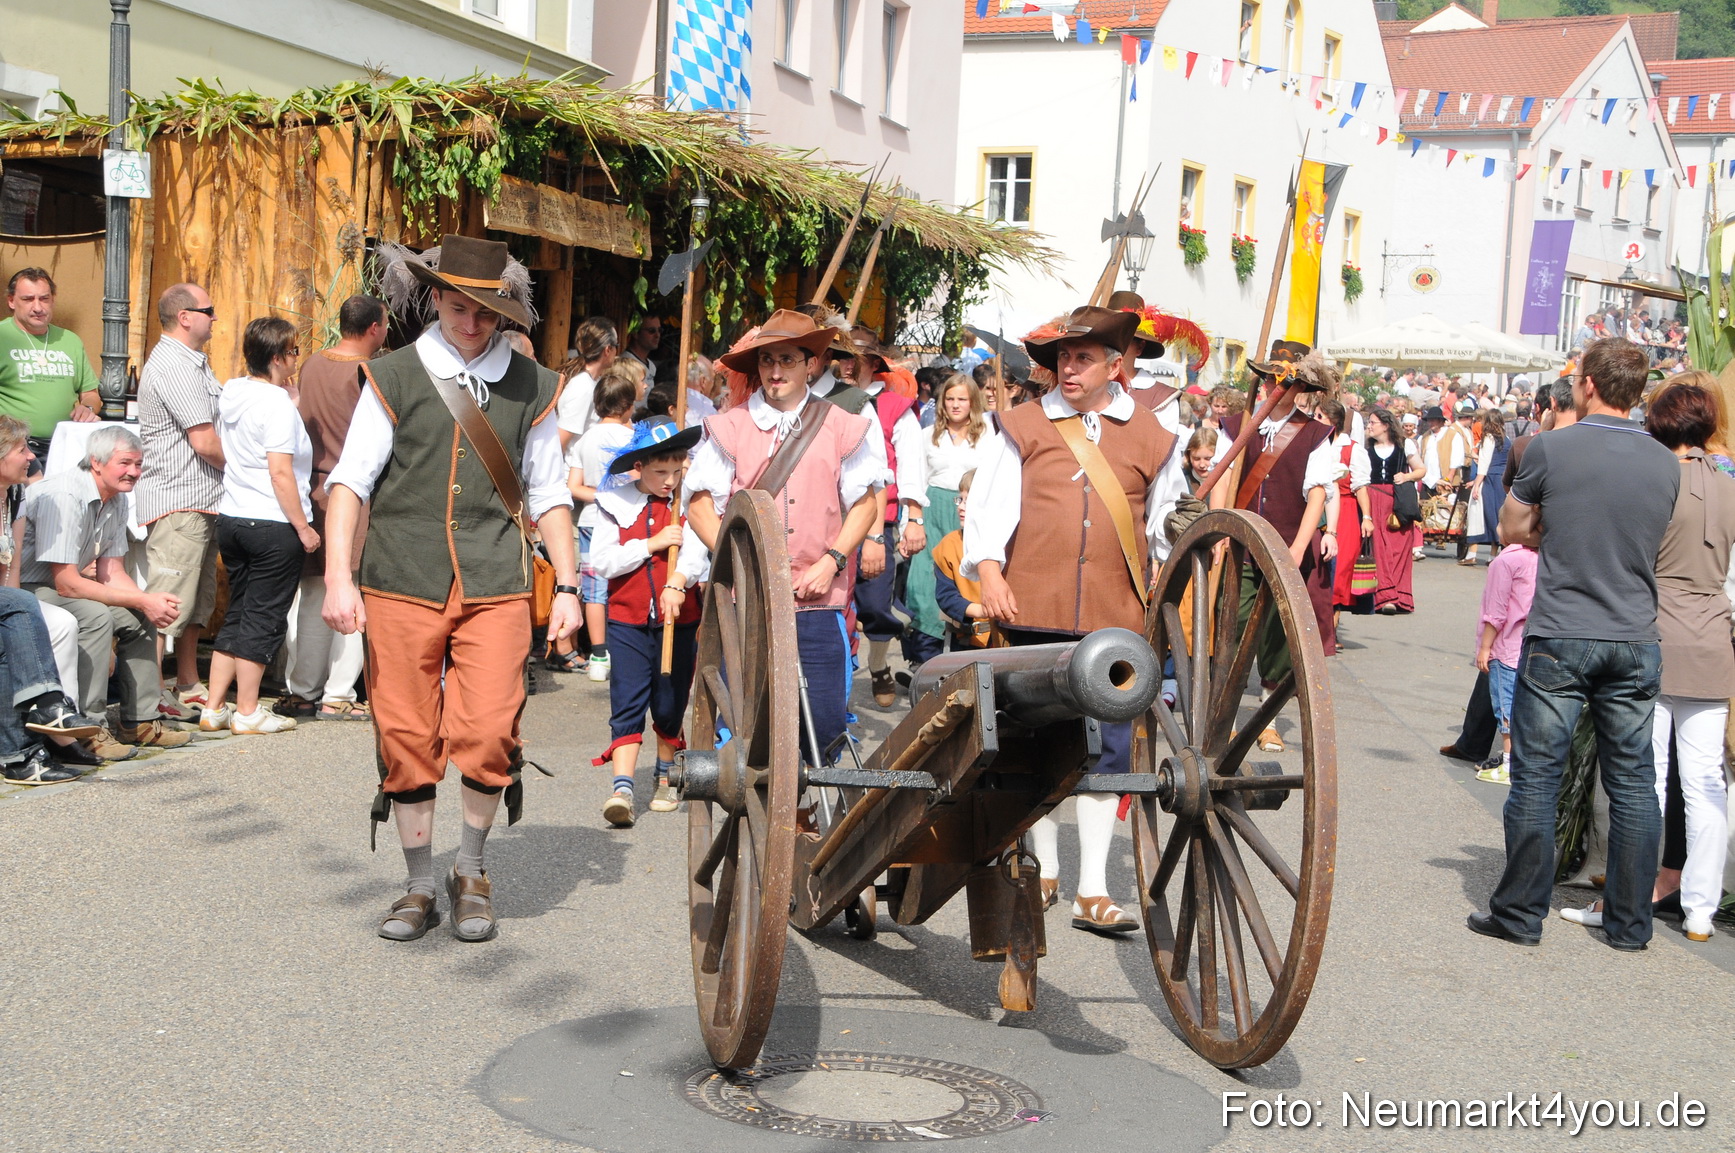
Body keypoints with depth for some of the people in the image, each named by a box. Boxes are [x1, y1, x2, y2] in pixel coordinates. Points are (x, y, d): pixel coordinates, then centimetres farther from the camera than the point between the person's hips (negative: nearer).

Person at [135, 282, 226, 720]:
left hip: (201, 503, 11)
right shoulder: (173, 366, -15)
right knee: (169, 602, -10)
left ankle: (188, 688, 23)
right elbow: (205, 442, -18)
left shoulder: (194, 363, 19)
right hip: (178, 503, -11)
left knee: (197, 601, 15)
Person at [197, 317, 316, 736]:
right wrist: (304, 527, -14)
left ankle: (213, 708, 17)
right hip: (273, 525, -8)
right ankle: (247, 712, 6)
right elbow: (280, 472, -20)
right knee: (264, 619, 1)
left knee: (236, 614, 15)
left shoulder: (230, 392, 9)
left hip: (231, 518, 8)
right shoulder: (278, 403, -15)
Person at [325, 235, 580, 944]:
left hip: (494, 589, 0)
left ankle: (472, 871, 14)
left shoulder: (529, 386, 11)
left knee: (489, 734, -11)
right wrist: (338, 575, -9)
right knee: (406, 739, 3)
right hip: (402, 585, 0)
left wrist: (567, 584, 10)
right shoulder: (394, 379, 6)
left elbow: (548, 493, 16)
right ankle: (420, 886, 20)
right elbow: (350, 479, 1)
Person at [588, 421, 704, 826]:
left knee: (670, 705, 11)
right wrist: (651, 544, -13)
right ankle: (622, 789, -13)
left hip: (678, 619, 1)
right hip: (628, 620, -1)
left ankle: (664, 779, 30)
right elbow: (601, 562, -6)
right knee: (627, 705, -8)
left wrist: (677, 584, -27)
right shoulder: (615, 504, 0)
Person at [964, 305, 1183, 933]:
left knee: (1109, 743, -3)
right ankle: (1044, 869, 23)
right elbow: (990, 502, 2)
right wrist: (989, 570, -12)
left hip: (1114, 616, 0)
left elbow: (1165, 525, 18)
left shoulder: (1149, 435, 10)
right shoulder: (1023, 426, 7)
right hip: (1034, 607, 0)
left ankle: (1093, 892, 2)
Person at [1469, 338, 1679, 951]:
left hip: (1559, 640, -4)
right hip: (1636, 642, 4)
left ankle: (1520, 913, 10)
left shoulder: (1552, 448, -8)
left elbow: (1511, 530, 3)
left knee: (1537, 777, 4)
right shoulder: (1666, 463, 4)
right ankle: (1630, 922, 17)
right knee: (1633, 783, 10)